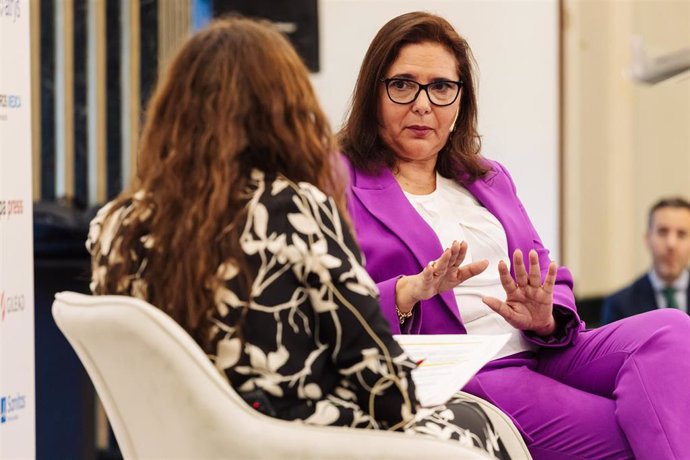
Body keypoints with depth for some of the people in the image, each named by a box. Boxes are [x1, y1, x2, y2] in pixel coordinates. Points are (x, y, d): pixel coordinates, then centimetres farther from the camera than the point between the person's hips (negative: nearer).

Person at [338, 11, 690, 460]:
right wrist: (409, 293, -23)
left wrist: (546, 318, -5)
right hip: (455, 379, -7)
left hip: (540, 353, 7)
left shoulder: (490, 179, 26)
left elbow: (554, 280, 19)